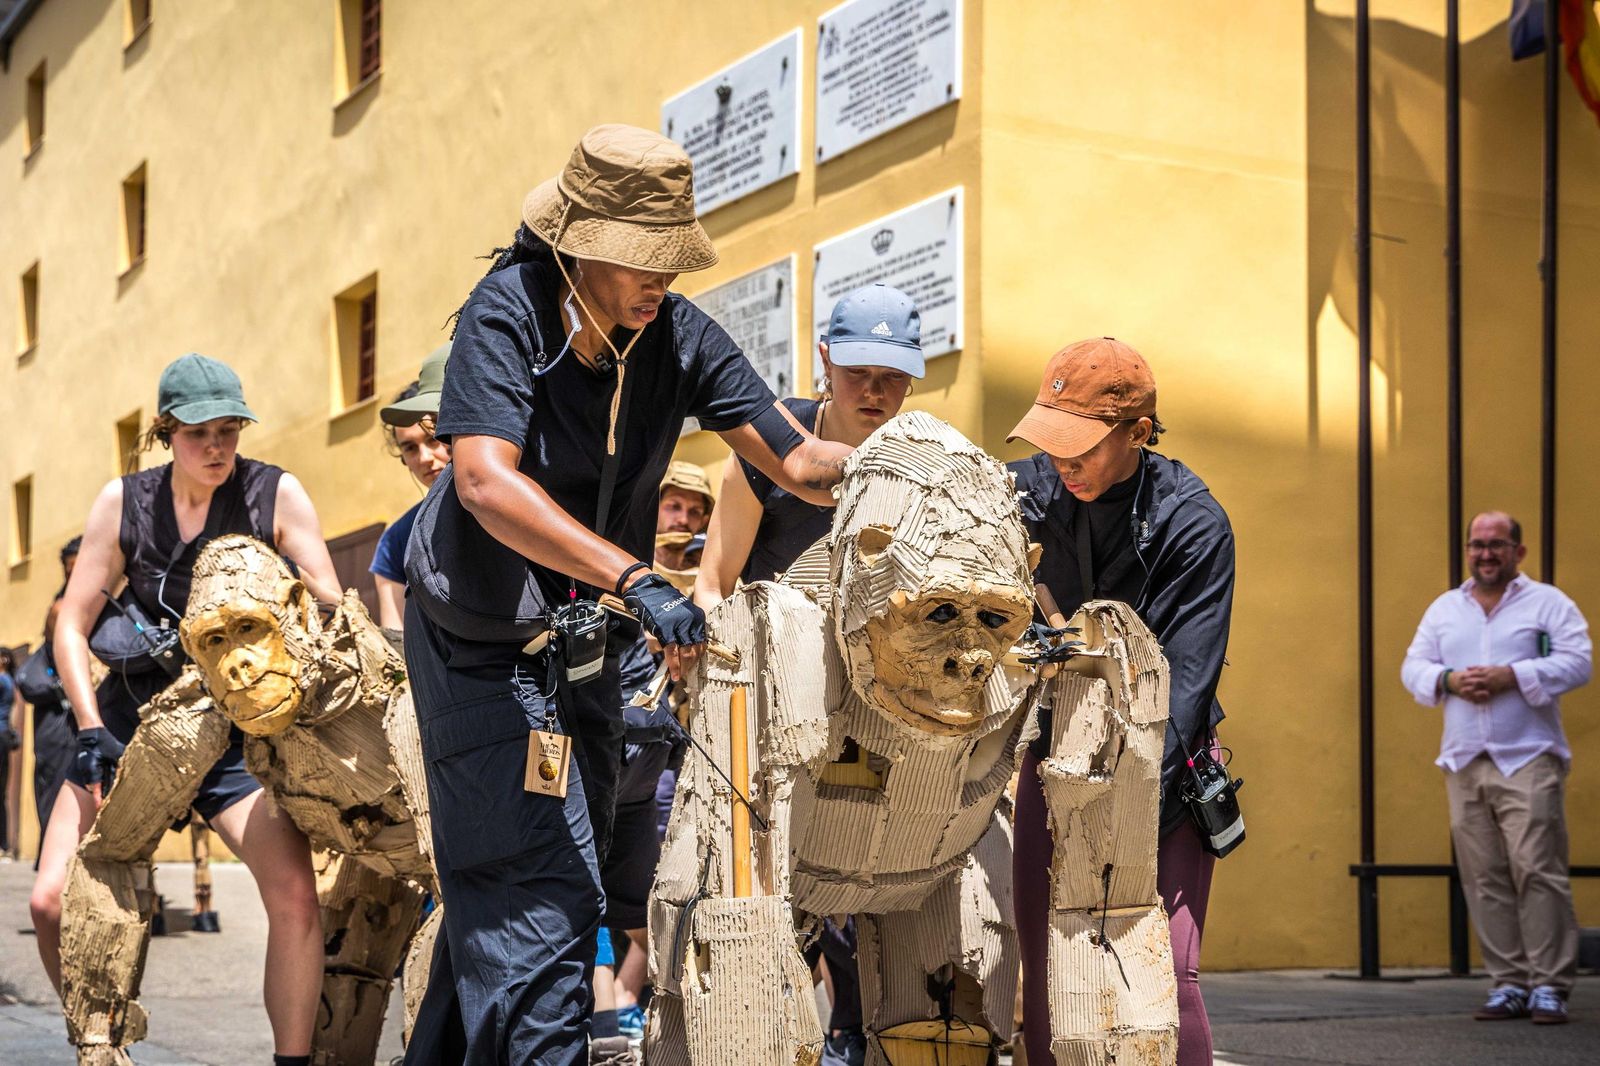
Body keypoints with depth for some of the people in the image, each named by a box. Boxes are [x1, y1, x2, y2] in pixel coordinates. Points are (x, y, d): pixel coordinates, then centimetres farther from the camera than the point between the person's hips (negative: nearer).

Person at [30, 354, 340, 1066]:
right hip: (132, 716, 2)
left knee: (295, 897, -22)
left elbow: (331, 617, -2)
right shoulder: (124, 501, -1)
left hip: (235, 729, -2)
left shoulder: (276, 494, -7)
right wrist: (91, 731, -8)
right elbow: (72, 625, 2)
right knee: (53, 901, -9)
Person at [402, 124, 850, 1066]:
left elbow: (797, 460, -8)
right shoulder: (508, 311, -21)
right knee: (537, 885, -14)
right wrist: (636, 580, -43)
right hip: (485, 640, -6)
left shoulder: (679, 335, -7)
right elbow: (486, 483, -35)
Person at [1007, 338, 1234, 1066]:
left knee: (1163, 970, -13)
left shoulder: (1194, 525, -17)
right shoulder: (1028, 489, -7)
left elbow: (1185, 681, -21)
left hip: (1161, 760, -3)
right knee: (1044, 971, 3)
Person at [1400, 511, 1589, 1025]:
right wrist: (1448, 680, -7)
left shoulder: (1548, 602, 5)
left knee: (1536, 868, -11)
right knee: (1484, 877, 2)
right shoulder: (1444, 608, 18)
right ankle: (1508, 983, 7)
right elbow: (1413, 666, 15)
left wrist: (1511, 677, -15)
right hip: (1464, 761, 4)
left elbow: (1578, 661, -5)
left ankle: (1550, 985, -7)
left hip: (1528, 760, -4)